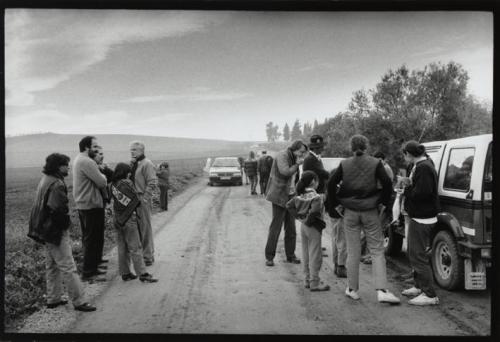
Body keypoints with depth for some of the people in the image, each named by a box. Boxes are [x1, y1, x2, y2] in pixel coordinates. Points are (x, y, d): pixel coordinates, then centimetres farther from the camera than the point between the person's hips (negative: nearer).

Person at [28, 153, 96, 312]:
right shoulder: (56, 184, -21)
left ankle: (53, 299, 28)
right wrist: (65, 223, -14)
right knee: (68, 268, -4)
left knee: (52, 266, 19)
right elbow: (57, 209, -30)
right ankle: (79, 302, 2)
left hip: (45, 231, 10)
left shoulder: (45, 180, 10)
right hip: (56, 232, -10)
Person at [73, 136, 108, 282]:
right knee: (92, 239, -4)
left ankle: (92, 267, 30)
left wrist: (100, 176, -3)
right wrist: (102, 175, 0)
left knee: (89, 238, 19)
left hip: (83, 205, 11)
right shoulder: (87, 162, -20)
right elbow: (102, 182, -19)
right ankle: (88, 273, 2)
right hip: (91, 205, -11)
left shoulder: (79, 160, 14)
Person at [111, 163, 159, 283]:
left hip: (117, 219, 7)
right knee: (135, 247, -3)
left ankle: (125, 273, 20)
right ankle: (142, 274, 0)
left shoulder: (113, 185, 4)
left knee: (122, 248, 13)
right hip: (128, 220, -7)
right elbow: (135, 199, -12)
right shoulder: (127, 183, -15)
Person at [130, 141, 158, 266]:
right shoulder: (133, 164, 13)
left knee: (145, 228, 0)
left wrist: (144, 199, -18)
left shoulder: (147, 164, -11)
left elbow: (152, 183, -16)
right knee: (136, 228, 14)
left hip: (143, 200, -8)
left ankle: (148, 256, 10)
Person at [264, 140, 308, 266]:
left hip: (291, 195, 8)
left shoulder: (293, 158, 15)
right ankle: (269, 257, 3)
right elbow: (285, 172, -26)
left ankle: (290, 255, 17)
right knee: (276, 227, -5)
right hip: (280, 195, -8)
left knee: (291, 227, 8)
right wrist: (297, 164, -16)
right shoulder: (282, 155, -11)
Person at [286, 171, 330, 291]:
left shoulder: (300, 195, 4)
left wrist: (298, 216, 4)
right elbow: (314, 211, -33)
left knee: (306, 255, 16)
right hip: (313, 228, -8)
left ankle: (307, 280, 24)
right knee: (315, 256, 0)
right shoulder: (316, 196, -19)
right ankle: (314, 282, 5)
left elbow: (289, 205, 7)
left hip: (303, 226, 8)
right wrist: (309, 220, -17)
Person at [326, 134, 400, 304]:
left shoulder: (344, 164, 1)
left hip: (350, 212, 1)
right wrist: (383, 202, 2)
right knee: (377, 251, 4)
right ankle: (382, 290, -4)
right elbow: (387, 184, -10)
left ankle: (352, 289, 17)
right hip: (370, 212, -1)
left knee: (353, 252, 9)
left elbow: (331, 184, -5)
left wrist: (335, 204, 4)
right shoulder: (375, 163, -2)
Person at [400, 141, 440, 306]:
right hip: (418, 217, 11)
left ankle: (430, 295, -2)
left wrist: (407, 189, -11)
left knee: (419, 255, -7)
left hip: (422, 219, -11)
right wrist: (409, 185, 1)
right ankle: (419, 287, 31)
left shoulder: (423, 168, -18)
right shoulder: (420, 166, 14)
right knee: (413, 253, 19)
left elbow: (422, 193, -27)